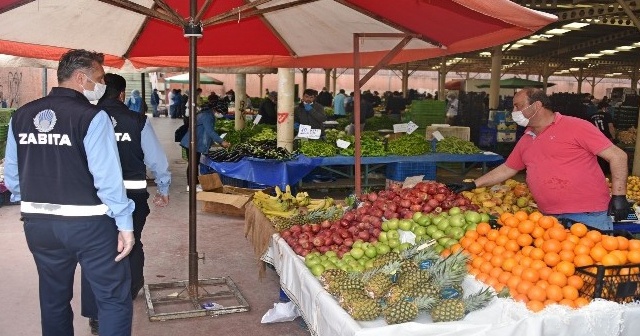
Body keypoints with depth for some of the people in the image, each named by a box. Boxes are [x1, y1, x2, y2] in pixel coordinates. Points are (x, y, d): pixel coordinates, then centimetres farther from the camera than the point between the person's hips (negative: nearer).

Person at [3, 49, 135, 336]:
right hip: (87, 223, -6)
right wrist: (125, 224, -12)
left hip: (38, 224, 7)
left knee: (54, 299, 21)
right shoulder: (92, 116, -14)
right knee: (115, 299, 4)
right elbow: (108, 177, -18)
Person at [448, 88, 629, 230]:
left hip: (587, 216, -6)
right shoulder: (526, 140, 14)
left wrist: (619, 195, -12)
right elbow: (507, 169, 23)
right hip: (549, 219, 6)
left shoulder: (575, 127, -7)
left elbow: (617, 156, -7)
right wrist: (473, 185, 19)